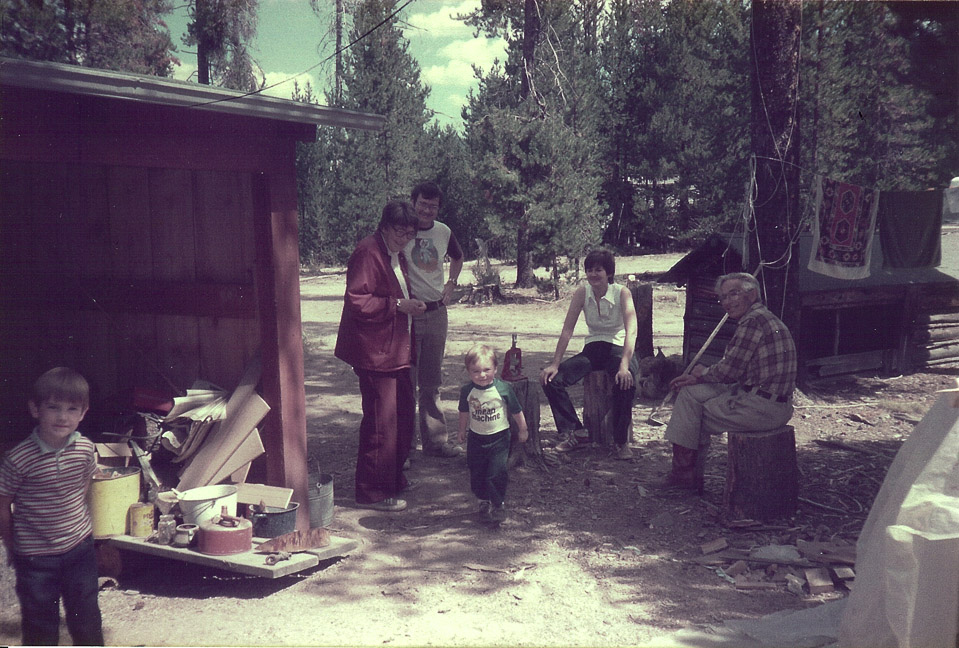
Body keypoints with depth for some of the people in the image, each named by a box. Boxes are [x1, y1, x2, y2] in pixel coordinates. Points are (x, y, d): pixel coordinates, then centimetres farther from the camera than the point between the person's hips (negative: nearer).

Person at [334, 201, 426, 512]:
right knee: (381, 422, -7)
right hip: (375, 352, -10)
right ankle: (372, 492, 3)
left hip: (397, 349, 10)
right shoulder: (367, 253, -15)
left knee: (404, 413, 16)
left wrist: (411, 304, 13)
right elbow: (357, 302, -22)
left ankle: (394, 478, 32)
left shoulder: (396, 255, 17)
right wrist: (398, 305, -23)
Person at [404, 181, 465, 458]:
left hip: (436, 312, 5)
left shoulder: (444, 232, 6)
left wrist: (451, 284, 12)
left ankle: (435, 440, 21)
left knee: (431, 383, 13)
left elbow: (458, 257, 27)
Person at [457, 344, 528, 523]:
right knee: (477, 473, 9)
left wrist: (522, 430, 7)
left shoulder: (503, 388, -16)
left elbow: (517, 411, -2)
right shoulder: (467, 391, -8)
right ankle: (484, 501, 29)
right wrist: (462, 431, 20)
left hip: (499, 438, -3)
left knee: (496, 473, -9)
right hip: (476, 438, 3)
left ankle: (499, 505, 9)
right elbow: (464, 412, 11)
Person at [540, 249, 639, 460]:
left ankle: (621, 440, -19)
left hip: (617, 349, -4)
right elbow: (567, 330, -5)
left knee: (626, 380, -38)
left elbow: (631, 332, -23)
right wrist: (555, 364, -13)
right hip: (592, 349, 4)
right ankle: (575, 433, -4)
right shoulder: (582, 293, -4)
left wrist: (624, 365, -38)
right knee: (550, 379, -17)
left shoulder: (622, 293, -13)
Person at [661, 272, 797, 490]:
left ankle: (684, 471, 21)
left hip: (761, 408, -10)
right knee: (690, 392, 16)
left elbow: (728, 371, -15)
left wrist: (703, 373, 6)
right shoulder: (762, 317, 18)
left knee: (693, 415, 3)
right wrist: (696, 378, 13)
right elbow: (735, 371, 21)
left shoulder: (753, 320, -16)